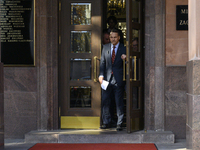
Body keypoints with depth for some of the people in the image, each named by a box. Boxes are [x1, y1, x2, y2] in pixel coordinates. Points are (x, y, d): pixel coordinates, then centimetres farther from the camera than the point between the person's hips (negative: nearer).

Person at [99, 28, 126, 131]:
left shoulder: (123, 49, 1)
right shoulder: (105, 47, 11)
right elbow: (102, 62, 10)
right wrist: (101, 75, -2)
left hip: (118, 79, -3)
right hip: (107, 78, 3)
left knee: (119, 102, 1)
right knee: (105, 101, 5)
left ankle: (119, 124, 9)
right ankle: (106, 122, 17)